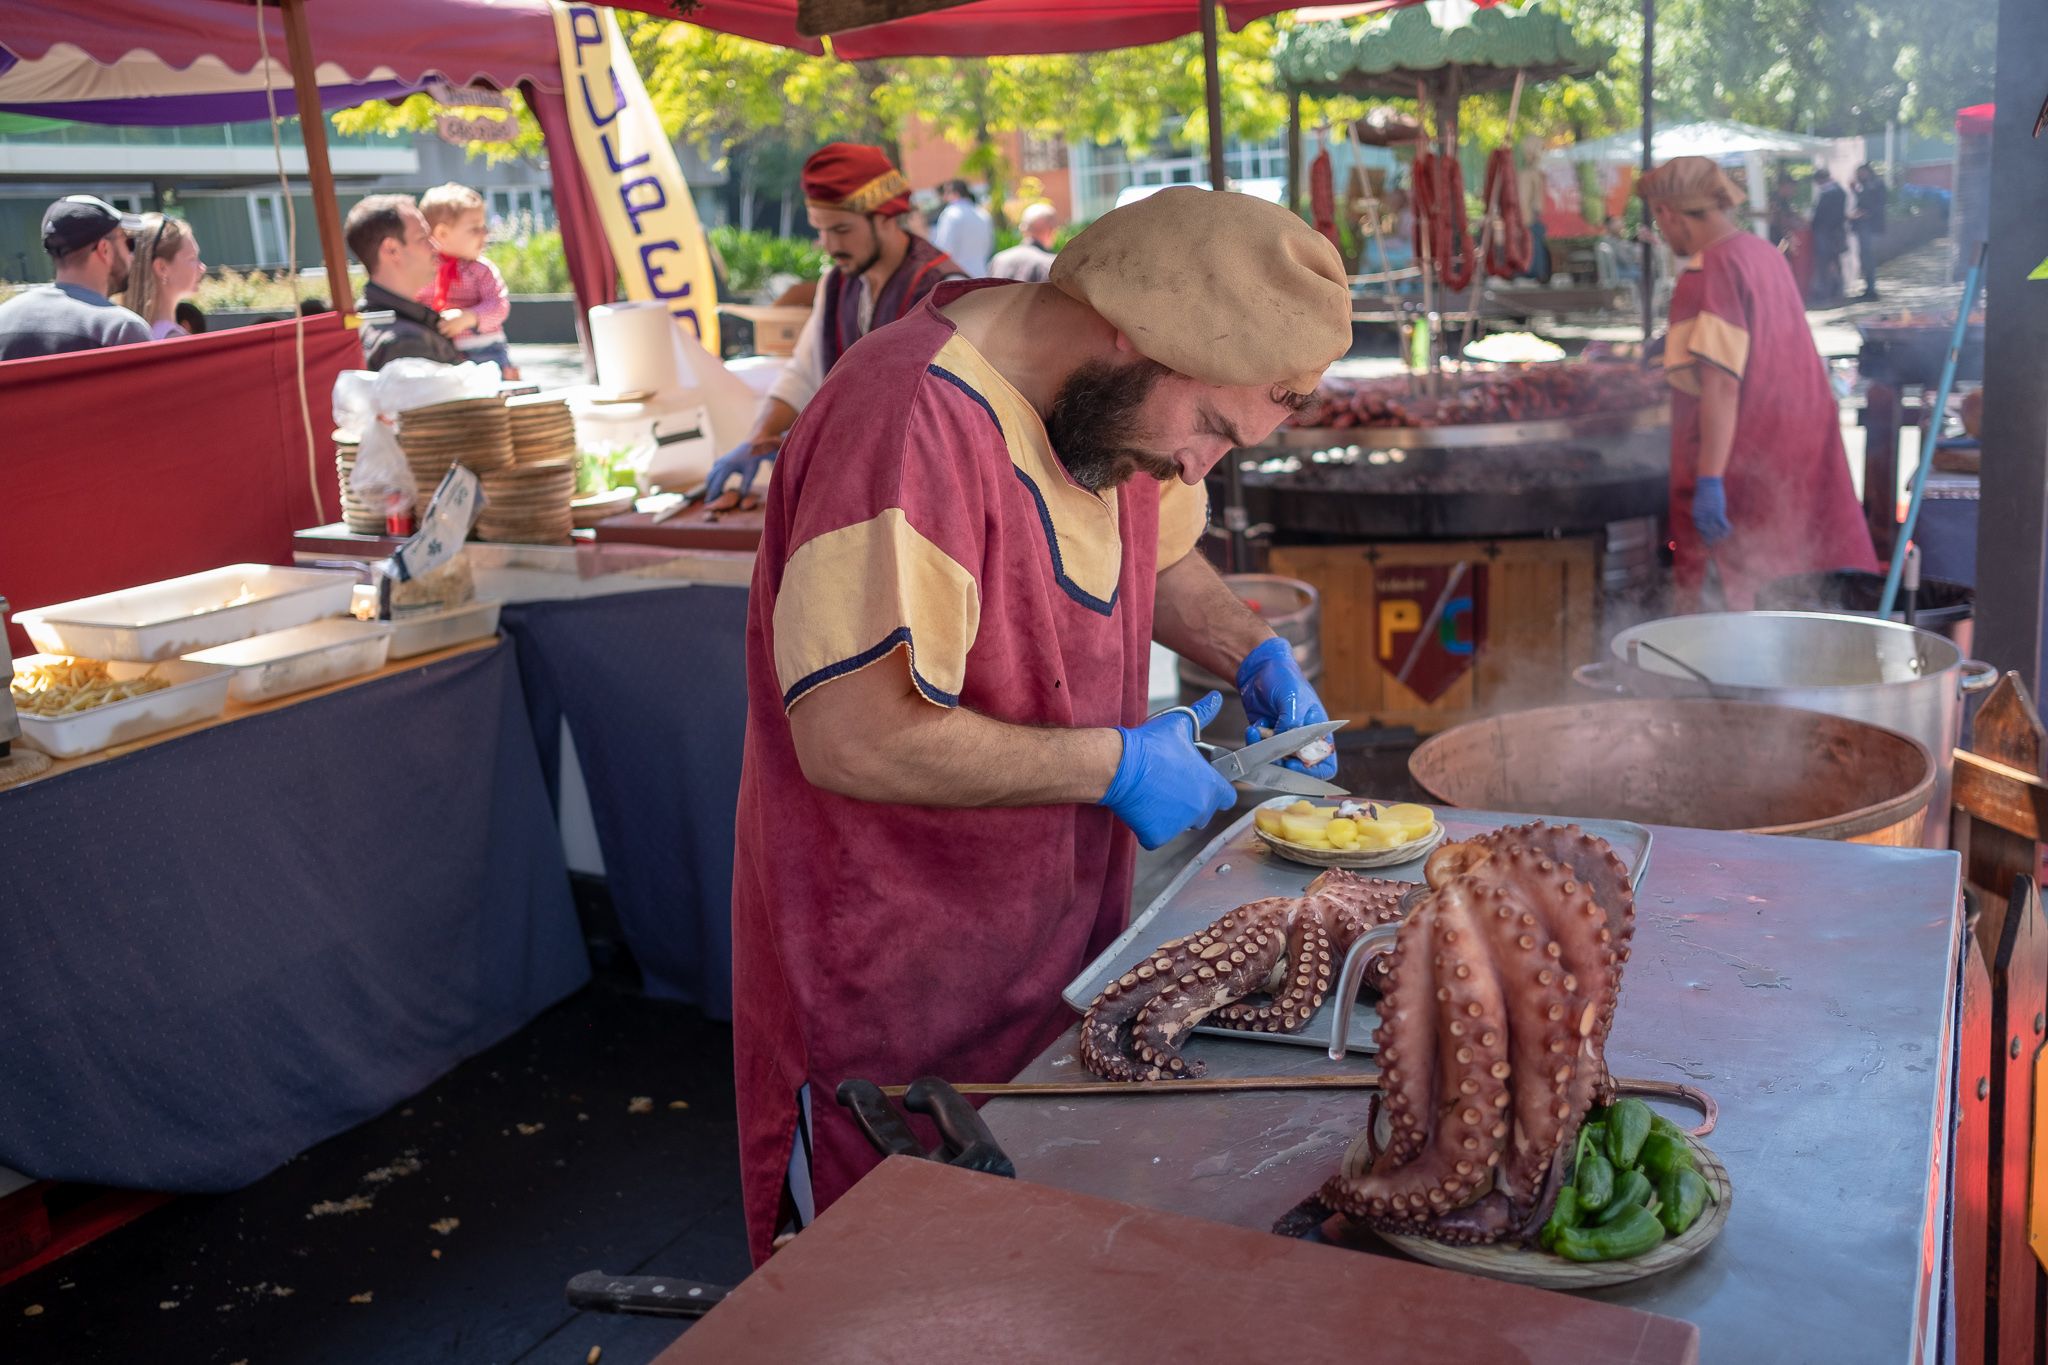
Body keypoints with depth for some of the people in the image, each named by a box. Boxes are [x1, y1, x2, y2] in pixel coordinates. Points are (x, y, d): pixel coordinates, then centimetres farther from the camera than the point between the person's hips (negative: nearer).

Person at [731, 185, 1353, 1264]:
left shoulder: (1123, 404, 1)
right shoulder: (915, 422, -27)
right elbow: (853, 740, -31)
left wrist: (1256, 660, 3)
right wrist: (1112, 765, -22)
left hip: (1060, 951, 8)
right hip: (889, 994, -7)